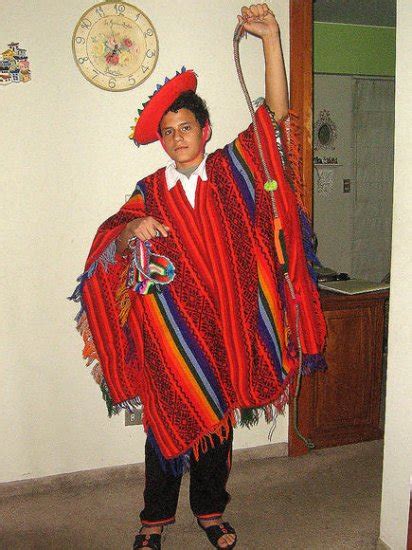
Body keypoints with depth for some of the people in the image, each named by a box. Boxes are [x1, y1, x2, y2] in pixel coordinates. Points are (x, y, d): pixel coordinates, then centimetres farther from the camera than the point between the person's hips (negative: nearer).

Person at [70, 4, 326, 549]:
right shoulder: (150, 191, 1)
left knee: (218, 419, 15)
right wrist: (133, 230, -29)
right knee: (167, 423, 10)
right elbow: (111, 241, -6)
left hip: (224, 325, 1)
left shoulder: (231, 172, 0)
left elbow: (275, 113, -7)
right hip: (167, 330, 0)